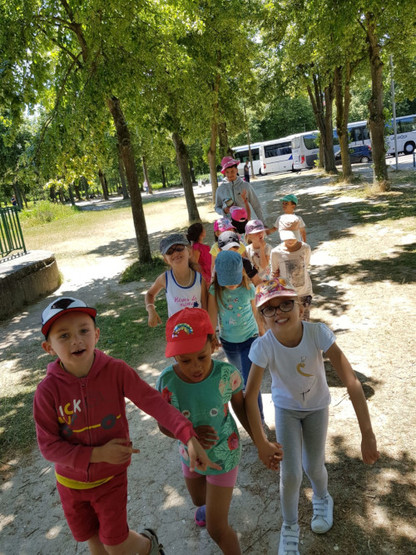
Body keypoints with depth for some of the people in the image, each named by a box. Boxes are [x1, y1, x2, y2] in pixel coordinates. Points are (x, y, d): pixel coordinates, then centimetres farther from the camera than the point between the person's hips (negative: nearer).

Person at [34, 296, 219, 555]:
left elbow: (154, 402, -29)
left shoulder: (116, 371, -24)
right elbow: (49, 445, -16)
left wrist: (189, 437, -41)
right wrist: (97, 454, -26)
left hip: (111, 477, -1)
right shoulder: (48, 391, -22)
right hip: (71, 481, 2)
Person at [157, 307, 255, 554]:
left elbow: (240, 407, -12)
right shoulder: (168, 381, -28)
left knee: (216, 528, 2)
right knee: (199, 499, 33)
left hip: (224, 454, -3)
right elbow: (164, 424, -15)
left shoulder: (227, 374, -31)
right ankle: (213, 503, 69)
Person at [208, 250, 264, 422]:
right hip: (228, 341, 2)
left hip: (249, 338, -2)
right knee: (240, 372, 25)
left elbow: (255, 312, -1)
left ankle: (258, 419, 10)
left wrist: (261, 331, 12)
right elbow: (212, 318, -13)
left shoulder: (248, 288, -17)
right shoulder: (215, 291, -18)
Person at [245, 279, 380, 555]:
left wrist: (367, 433, -34)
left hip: (317, 406, 0)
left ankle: (322, 499, 49)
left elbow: (351, 380, -33)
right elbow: (250, 396, -26)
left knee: (313, 466, 11)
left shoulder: (318, 333, -33)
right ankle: (290, 528, 29)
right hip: (286, 407, 0)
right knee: (291, 474, -3)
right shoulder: (263, 346, -32)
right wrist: (262, 443, -24)